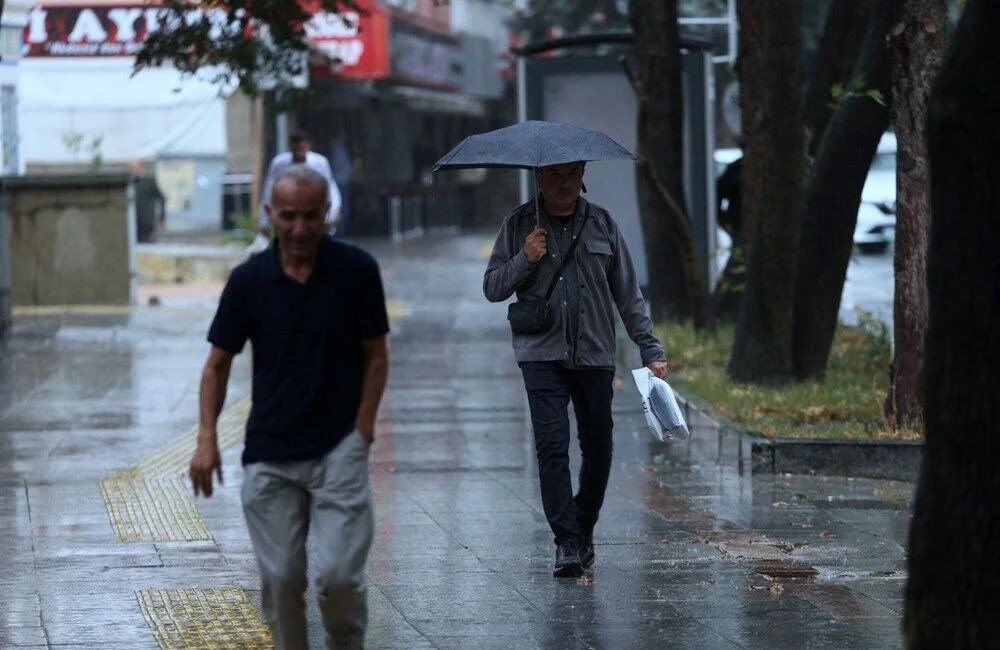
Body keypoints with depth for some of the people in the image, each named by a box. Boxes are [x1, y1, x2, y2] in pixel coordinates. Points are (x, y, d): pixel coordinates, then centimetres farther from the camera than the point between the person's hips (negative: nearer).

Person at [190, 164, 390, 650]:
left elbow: (375, 356, 1)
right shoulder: (249, 279, -3)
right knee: (280, 576, 0)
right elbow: (218, 362, 5)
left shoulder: (356, 269, -6)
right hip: (269, 454, 2)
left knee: (338, 572, -12)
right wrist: (207, 438, -6)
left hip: (338, 447, -2)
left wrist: (361, 432, -7)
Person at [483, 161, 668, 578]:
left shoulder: (602, 225, 9)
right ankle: (566, 542, -12)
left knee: (598, 448, 6)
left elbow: (628, 293, 12)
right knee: (552, 446, -12)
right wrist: (525, 260, -13)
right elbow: (492, 288, 4)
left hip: (595, 355, 2)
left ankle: (584, 530, 26)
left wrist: (650, 350, 7)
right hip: (542, 354, -2)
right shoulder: (519, 225, 4)